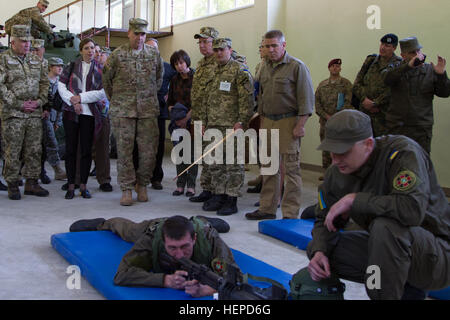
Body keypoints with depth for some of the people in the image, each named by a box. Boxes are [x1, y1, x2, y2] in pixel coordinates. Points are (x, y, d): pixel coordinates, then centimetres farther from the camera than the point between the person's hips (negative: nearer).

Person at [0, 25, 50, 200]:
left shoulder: (35, 60, 14)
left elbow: (44, 82, 17)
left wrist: (39, 101, 0)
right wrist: (18, 104, -13)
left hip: (34, 113, 5)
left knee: (34, 150, 7)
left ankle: (31, 183, 17)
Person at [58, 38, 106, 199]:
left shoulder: (100, 70, 6)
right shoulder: (71, 67, 9)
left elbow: (102, 93, -4)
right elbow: (61, 86, 2)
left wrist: (80, 97, -11)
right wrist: (73, 101, -10)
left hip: (90, 113, 0)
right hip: (71, 112, 1)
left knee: (86, 150, 1)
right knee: (70, 149, 1)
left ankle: (83, 185, 10)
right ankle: (71, 186, 7)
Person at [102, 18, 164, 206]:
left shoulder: (154, 54, 7)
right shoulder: (117, 55, 2)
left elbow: (159, 78, 21)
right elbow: (106, 79, 12)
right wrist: (115, 99, 13)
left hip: (148, 110, 2)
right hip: (123, 110, -1)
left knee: (149, 150, 0)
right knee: (124, 150, 0)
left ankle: (142, 185, 18)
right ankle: (126, 189, 9)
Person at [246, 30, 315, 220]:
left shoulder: (297, 67, -6)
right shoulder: (264, 67, 14)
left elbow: (306, 99, -10)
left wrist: (300, 125, -15)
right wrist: (262, 120, 16)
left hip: (288, 122, -7)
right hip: (267, 121, 7)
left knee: (291, 168, -5)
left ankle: (290, 213, 0)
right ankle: (267, 208, 20)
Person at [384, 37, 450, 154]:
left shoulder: (430, 70, 5)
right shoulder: (395, 67, 5)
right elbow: (387, 79, -18)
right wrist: (408, 66, -27)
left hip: (422, 129, 0)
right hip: (396, 127, 0)